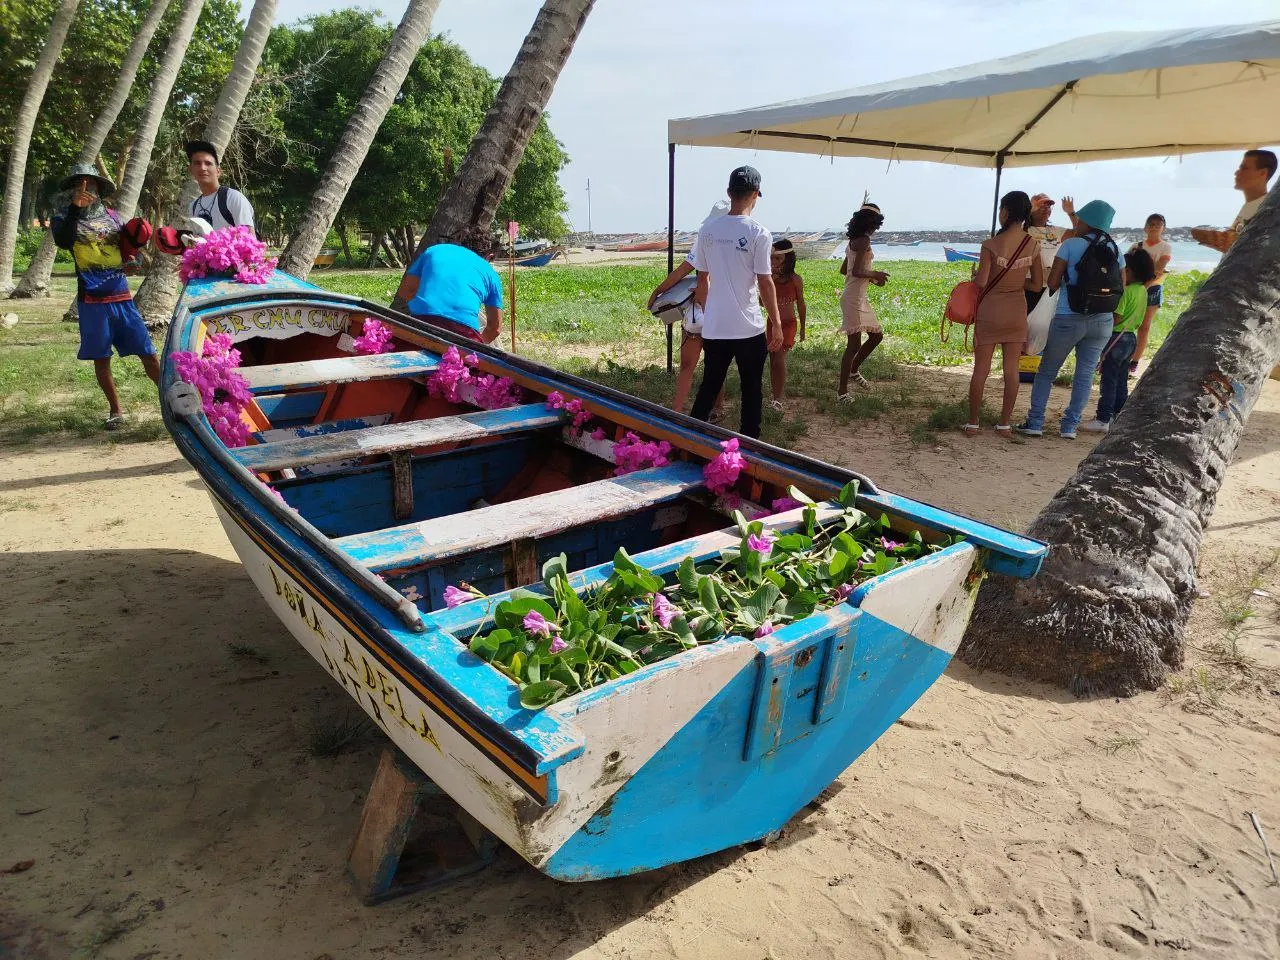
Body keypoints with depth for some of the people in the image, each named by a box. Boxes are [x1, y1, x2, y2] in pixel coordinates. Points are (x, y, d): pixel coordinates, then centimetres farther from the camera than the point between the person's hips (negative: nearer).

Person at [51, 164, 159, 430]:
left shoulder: (111, 215, 11)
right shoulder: (65, 217, 1)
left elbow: (128, 247, 21)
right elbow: (62, 242, -20)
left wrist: (133, 248, -1)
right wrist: (75, 208, -24)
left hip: (121, 296, 2)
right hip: (92, 300, -2)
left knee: (147, 351, -1)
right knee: (101, 358, 5)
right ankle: (115, 411, 15)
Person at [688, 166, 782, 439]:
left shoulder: (707, 230, 3)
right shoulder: (758, 234, -11)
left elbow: (702, 278, 10)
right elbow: (765, 284, -11)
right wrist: (776, 325, -2)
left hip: (713, 328, 4)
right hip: (748, 329, -4)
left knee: (708, 387, 15)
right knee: (751, 390, 9)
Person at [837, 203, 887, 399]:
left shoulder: (854, 241, 14)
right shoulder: (864, 240, -15)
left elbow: (843, 270, 21)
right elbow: (857, 272, -23)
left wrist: (871, 278, 19)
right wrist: (875, 274, -6)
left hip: (860, 297, 10)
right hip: (853, 299, -10)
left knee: (876, 335, 19)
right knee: (854, 344, -6)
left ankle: (853, 371, 31)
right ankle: (842, 392, 0)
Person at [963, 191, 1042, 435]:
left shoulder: (991, 245, -15)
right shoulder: (1033, 245, -3)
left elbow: (980, 283, -17)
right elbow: (1037, 285, 2)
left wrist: (976, 275, 5)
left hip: (989, 311, -3)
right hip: (1016, 312, 3)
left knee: (981, 369, 5)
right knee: (1011, 369, 8)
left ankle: (972, 422, 10)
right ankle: (1004, 424, 13)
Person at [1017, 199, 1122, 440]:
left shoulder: (1071, 245, -9)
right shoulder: (1114, 250, 6)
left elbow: (1052, 282, -12)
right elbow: (1121, 287, 11)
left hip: (1069, 319, -4)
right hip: (1103, 321, 4)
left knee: (1046, 371, 9)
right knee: (1085, 373, 9)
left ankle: (1035, 423, 7)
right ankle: (1070, 426, 10)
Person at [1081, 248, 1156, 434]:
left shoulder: (1126, 291, -17)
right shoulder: (1143, 290, 11)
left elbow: (1116, 318, -20)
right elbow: (1138, 320, 15)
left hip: (1118, 337, -9)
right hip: (1131, 337, 9)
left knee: (1109, 380, -6)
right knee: (1121, 381, 14)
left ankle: (1102, 419, -5)